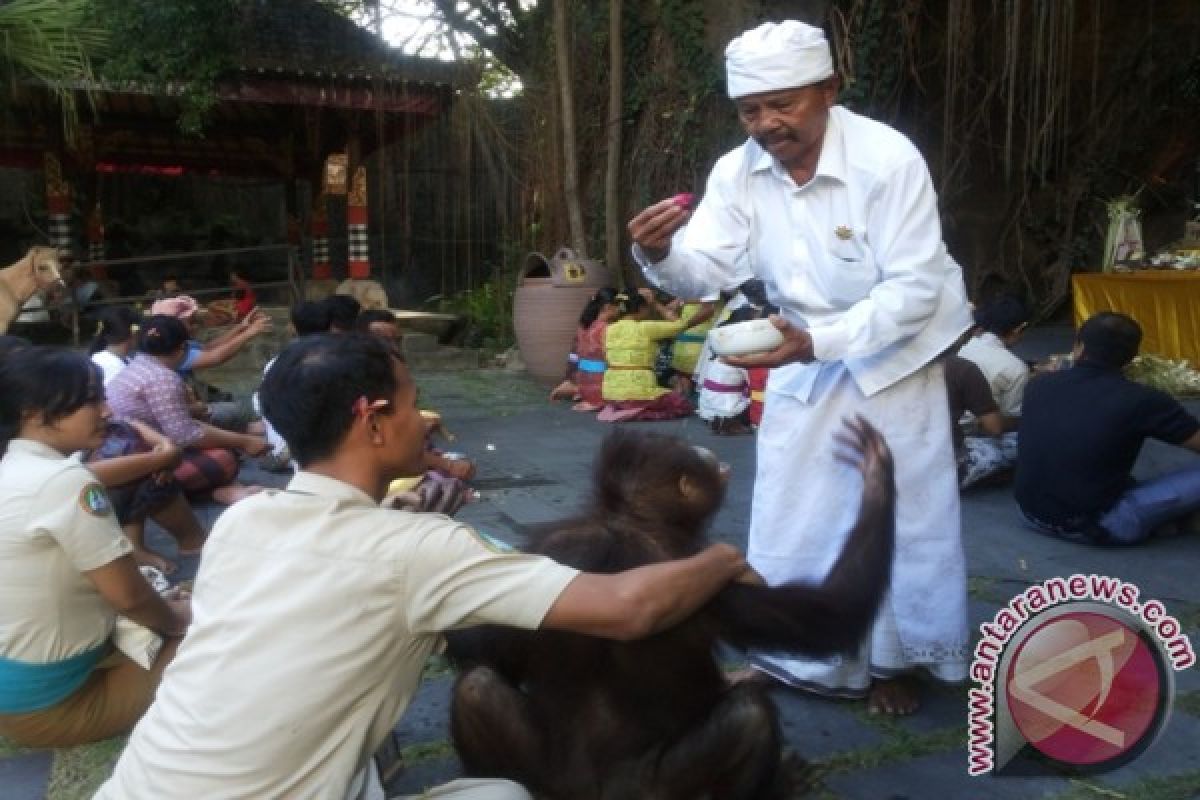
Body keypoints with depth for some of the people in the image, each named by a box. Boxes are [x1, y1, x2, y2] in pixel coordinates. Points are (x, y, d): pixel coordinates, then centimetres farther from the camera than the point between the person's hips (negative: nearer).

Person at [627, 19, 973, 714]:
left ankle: (894, 661, 27)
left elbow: (914, 289, -28)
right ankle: (792, 658, 27)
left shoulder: (888, 159, -26)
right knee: (790, 514, 8)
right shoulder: (738, 172, -12)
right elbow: (708, 272, -15)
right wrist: (661, 255, -39)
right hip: (806, 350, 4)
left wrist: (817, 340, -41)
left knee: (900, 514, 6)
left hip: (896, 351, -4)